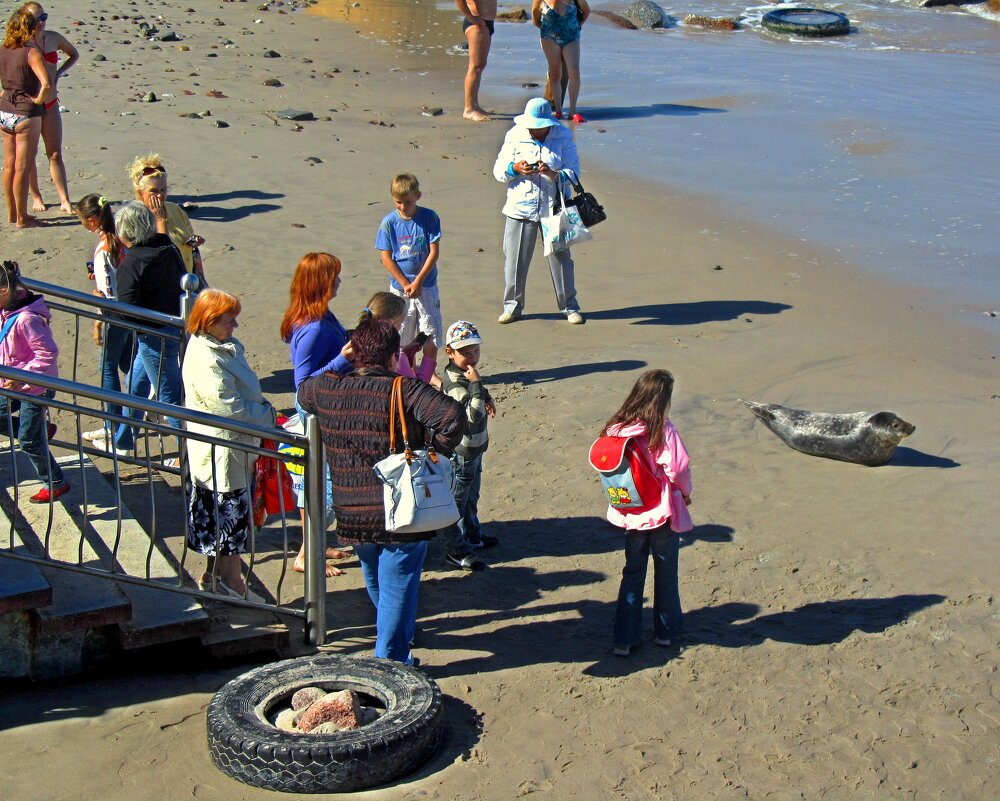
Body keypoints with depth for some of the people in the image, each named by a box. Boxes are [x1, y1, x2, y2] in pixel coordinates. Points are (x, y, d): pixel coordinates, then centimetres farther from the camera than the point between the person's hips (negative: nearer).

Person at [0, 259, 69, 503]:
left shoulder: (26, 319, -29)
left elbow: (48, 353, -30)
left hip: (35, 387, -9)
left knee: (28, 440, 1)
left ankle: (55, 484, 19)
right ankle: (42, 430, 28)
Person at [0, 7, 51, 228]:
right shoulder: (32, 52, -16)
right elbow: (46, 84, -28)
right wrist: (38, 100, -11)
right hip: (26, 114, -7)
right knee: (22, 168, 1)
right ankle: (22, 218, 9)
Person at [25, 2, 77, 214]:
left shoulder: (54, 38, 1)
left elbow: (74, 54, 19)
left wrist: (60, 72, 5)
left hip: (50, 104, 3)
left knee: (55, 154, 2)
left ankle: (65, 200, 2)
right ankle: (36, 196, 23)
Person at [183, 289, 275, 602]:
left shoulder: (225, 347, 9)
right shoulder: (205, 359, -23)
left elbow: (244, 393, 19)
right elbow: (229, 407, -25)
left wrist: (261, 407, 3)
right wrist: (267, 414, -13)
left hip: (234, 446, 10)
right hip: (220, 451, -10)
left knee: (220, 512, 18)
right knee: (230, 509, 1)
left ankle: (215, 574, 30)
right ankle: (231, 579, 13)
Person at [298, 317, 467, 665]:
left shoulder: (326, 389, -3)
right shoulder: (403, 390, -16)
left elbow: (303, 392, 22)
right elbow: (452, 415, -27)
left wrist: (340, 362, 21)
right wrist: (437, 453, -13)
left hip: (351, 515, 6)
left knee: (376, 582, 29)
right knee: (398, 587, 9)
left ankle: (403, 633, 52)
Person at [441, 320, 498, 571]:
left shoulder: (463, 374, 3)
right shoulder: (456, 383, -28)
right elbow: (474, 415, -38)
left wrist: (485, 399, 5)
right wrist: (476, 384, -38)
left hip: (473, 448, 10)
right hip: (461, 452, -10)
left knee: (471, 496, 25)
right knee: (458, 501, 1)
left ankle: (473, 535, 42)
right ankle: (457, 551, 9)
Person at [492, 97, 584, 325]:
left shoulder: (563, 137, -1)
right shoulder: (514, 136, 1)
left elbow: (574, 172, -4)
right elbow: (498, 171, 3)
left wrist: (554, 174, -23)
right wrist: (515, 168, -18)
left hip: (554, 209, -1)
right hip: (520, 209, 1)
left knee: (560, 257, 5)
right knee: (515, 258, 5)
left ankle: (569, 306, 18)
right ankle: (512, 305, 21)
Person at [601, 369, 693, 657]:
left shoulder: (616, 429, -5)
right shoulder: (664, 432, -18)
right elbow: (679, 469, -17)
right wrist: (685, 493, 2)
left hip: (630, 514, 4)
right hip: (662, 512, -4)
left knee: (632, 574, 14)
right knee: (665, 573, 15)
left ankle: (624, 639, 12)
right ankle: (665, 632, 28)